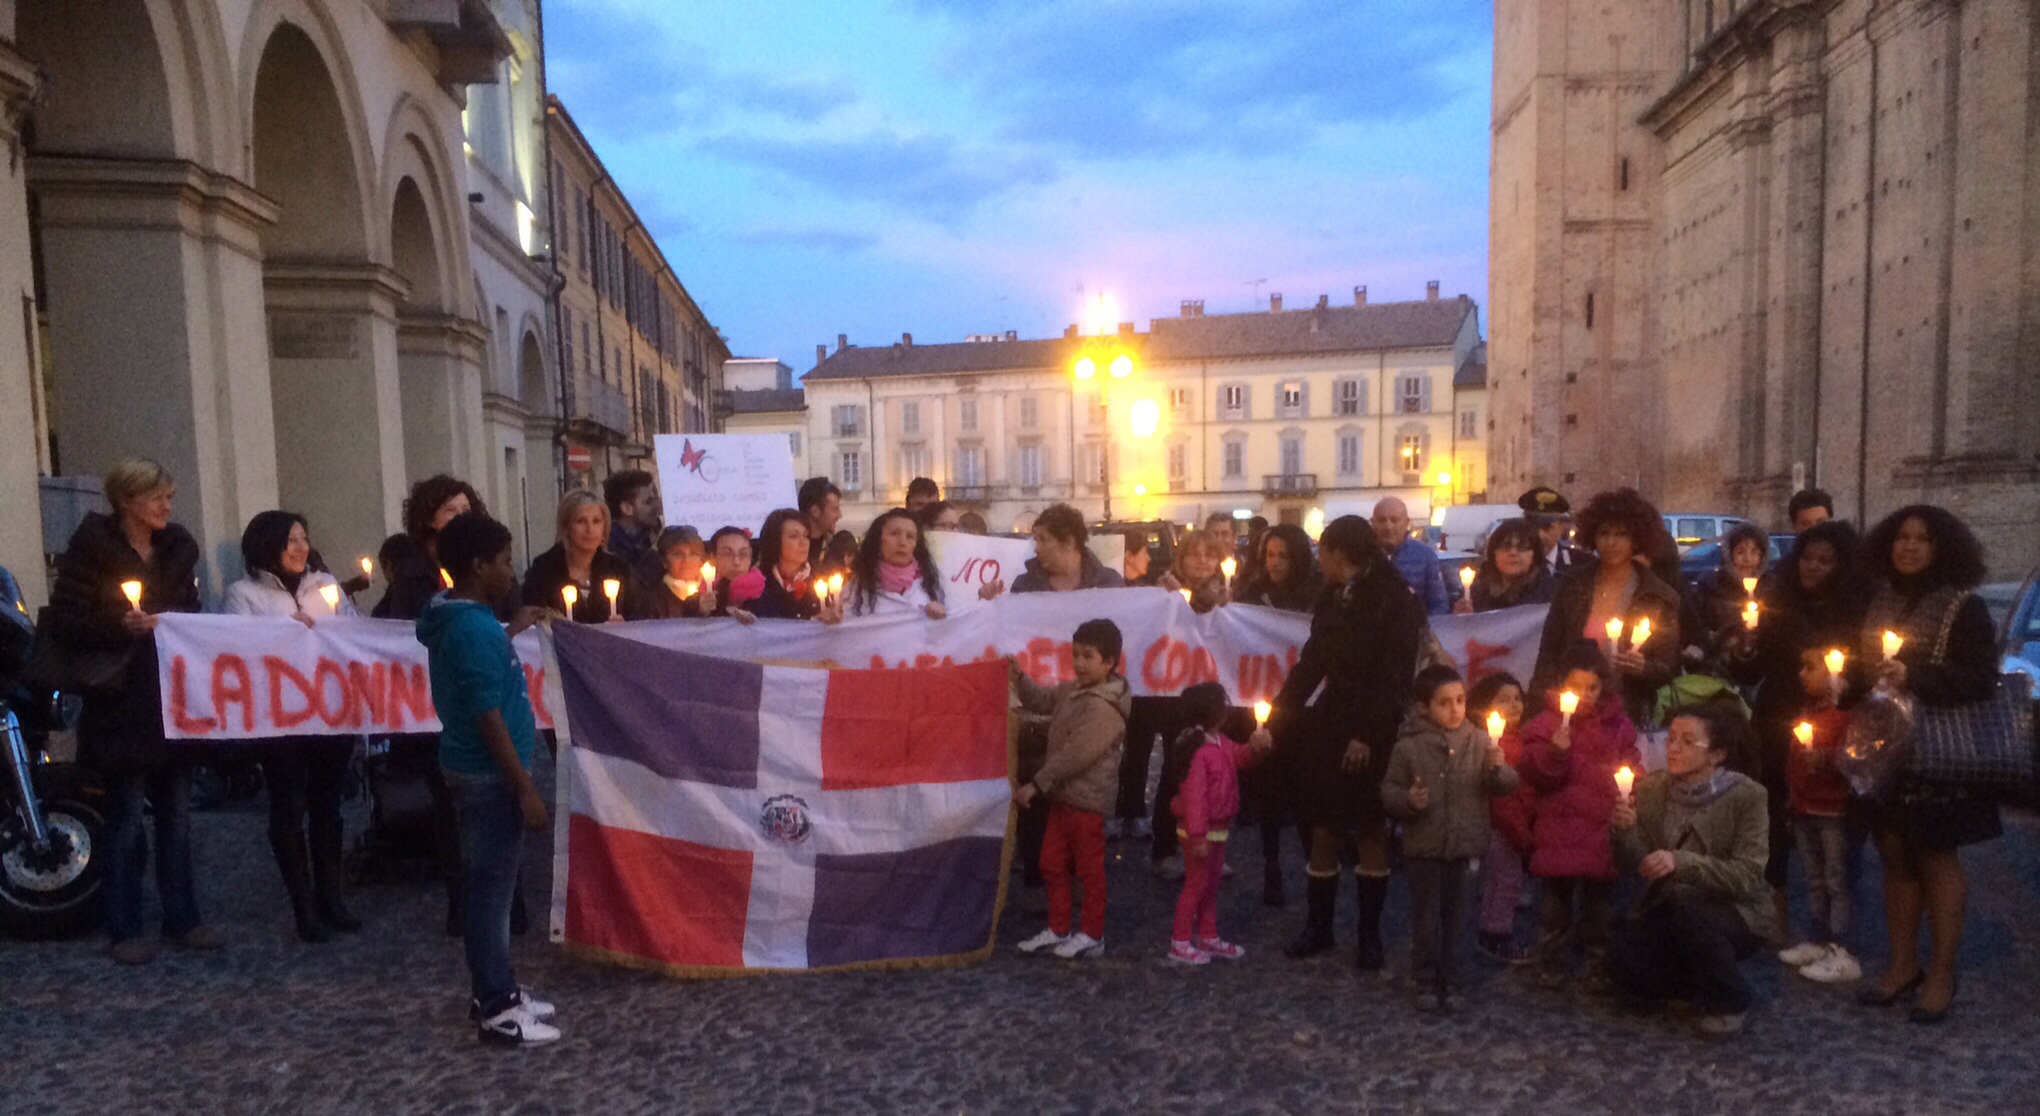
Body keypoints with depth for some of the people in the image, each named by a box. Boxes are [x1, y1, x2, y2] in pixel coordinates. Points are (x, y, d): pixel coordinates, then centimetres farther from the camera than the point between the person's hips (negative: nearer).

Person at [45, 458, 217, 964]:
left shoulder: (178, 547, 10)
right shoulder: (92, 548, -7)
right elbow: (64, 624, -10)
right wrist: (120, 625, -23)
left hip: (173, 702, 5)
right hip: (122, 708, -5)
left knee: (177, 816, 10)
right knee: (127, 818, 1)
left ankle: (182, 918, 18)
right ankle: (124, 929, 12)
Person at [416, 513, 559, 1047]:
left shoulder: (455, 618, 7)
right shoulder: (475, 629, -22)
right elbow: (489, 721, -23)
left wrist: (514, 629, 23)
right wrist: (527, 789, -20)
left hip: (474, 767, 10)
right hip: (490, 774, -10)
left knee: (489, 883, 17)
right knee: (491, 887, -1)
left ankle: (496, 990, 29)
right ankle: (497, 1009, 9)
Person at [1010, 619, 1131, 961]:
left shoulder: (1103, 707, -22)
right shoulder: (1073, 690, 7)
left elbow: (1074, 755, -25)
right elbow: (1041, 700, 18)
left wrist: (1035, 785, -22)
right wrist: (1019, 677, -1)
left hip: (1087, 800, -9)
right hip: (1063, 795, 9)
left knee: (1089, 869, 5)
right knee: (1052, 864, 15)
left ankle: (1092, 935, 18)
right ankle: (1057, 929, 27)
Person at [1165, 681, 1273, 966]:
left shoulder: (1220, 743, 3)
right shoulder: (1199, 751, -26)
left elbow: (1239, 757, 19)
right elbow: (1193, 796, -27)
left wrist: (1256, 746, -4)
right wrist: (1198, 837, -27)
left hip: (1217, 828, 10)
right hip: (1201, 831, -10)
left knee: (1212, 884, 19)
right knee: (1196, 885, 1)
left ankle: (1208, 937, 32)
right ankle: (1180, 944, 12)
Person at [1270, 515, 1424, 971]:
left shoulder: (1395, 599, -9)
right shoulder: (1333, 598, 10)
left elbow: (1395, 675, -14)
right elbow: (1311, 663, 12)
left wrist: (1367, 734, -19)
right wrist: (1277, 718, 7)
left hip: (1372, 733, -5)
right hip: (1329, 724, 5)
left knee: (1370, 832, 5)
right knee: (1324, 828, 7)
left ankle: (1370, 934, 17)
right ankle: (1318, 925, 20)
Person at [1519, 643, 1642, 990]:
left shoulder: (1616, 724, 6)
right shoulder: (1545, 723, -2)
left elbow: (1632, 763, 13)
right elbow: (1533, 770, -8)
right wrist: (1555, 751, -26)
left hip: (1603, 826, 2)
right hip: (1559, 828, -2)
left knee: (1599, 898, 11)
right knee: (1557, 895, 7)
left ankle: (1600, 962, 24)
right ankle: (1555, 961, 20)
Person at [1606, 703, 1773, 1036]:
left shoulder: (1746, 796, -13)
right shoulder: (1651, 787, -2)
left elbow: (1748, 877, -20)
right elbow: (1635, 865, -4)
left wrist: (1681, 862, -35)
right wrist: (1623, 831, -25)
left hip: (1733, 915, -4)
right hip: (1667, 912, 4)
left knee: (1684, 909, -35)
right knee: (1623, 956, -21)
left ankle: (1728, 1000, -6)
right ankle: (1702, 983, 11)